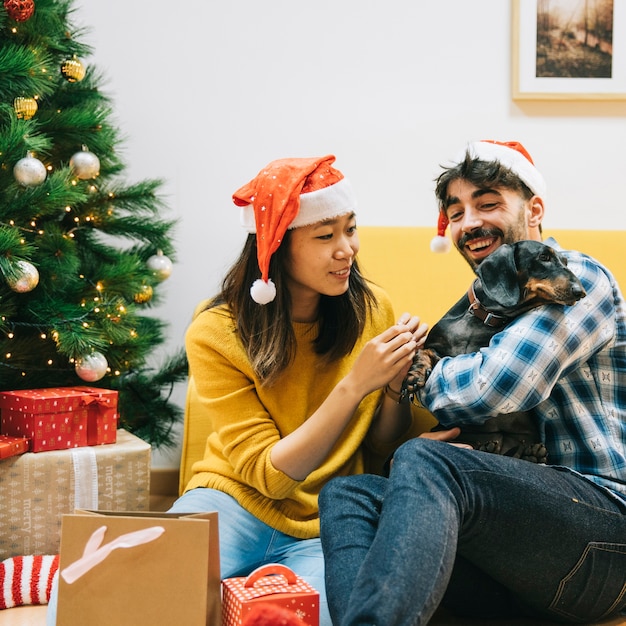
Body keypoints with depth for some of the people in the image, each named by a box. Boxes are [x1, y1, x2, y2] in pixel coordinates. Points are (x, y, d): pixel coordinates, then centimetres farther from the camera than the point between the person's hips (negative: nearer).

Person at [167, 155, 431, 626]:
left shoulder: (372, 310, -2)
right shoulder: (216, 335, -11)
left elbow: (380, 452, 6)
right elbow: (268, 474, -15)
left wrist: (397, 384, -15)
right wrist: (354, 385, -24)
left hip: (327, 532, 3)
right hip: (239, 504, -2)